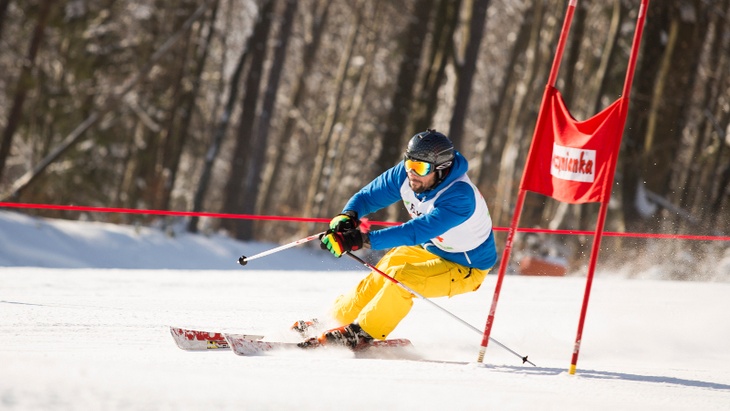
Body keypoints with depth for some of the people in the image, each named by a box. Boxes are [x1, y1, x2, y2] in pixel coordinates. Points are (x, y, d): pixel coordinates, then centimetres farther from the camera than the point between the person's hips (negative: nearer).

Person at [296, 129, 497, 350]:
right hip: (431, 247, 7)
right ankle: (336, 319, 22)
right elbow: (368, 196, -9)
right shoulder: (405, 174, -16)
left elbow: (418, 231, -46)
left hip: (465, 268, -7)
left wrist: (366, 239, -53)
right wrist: (347, 217, -32)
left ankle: (360, 334, -9)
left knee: (400, 278, -24)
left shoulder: (460, 197, -38)